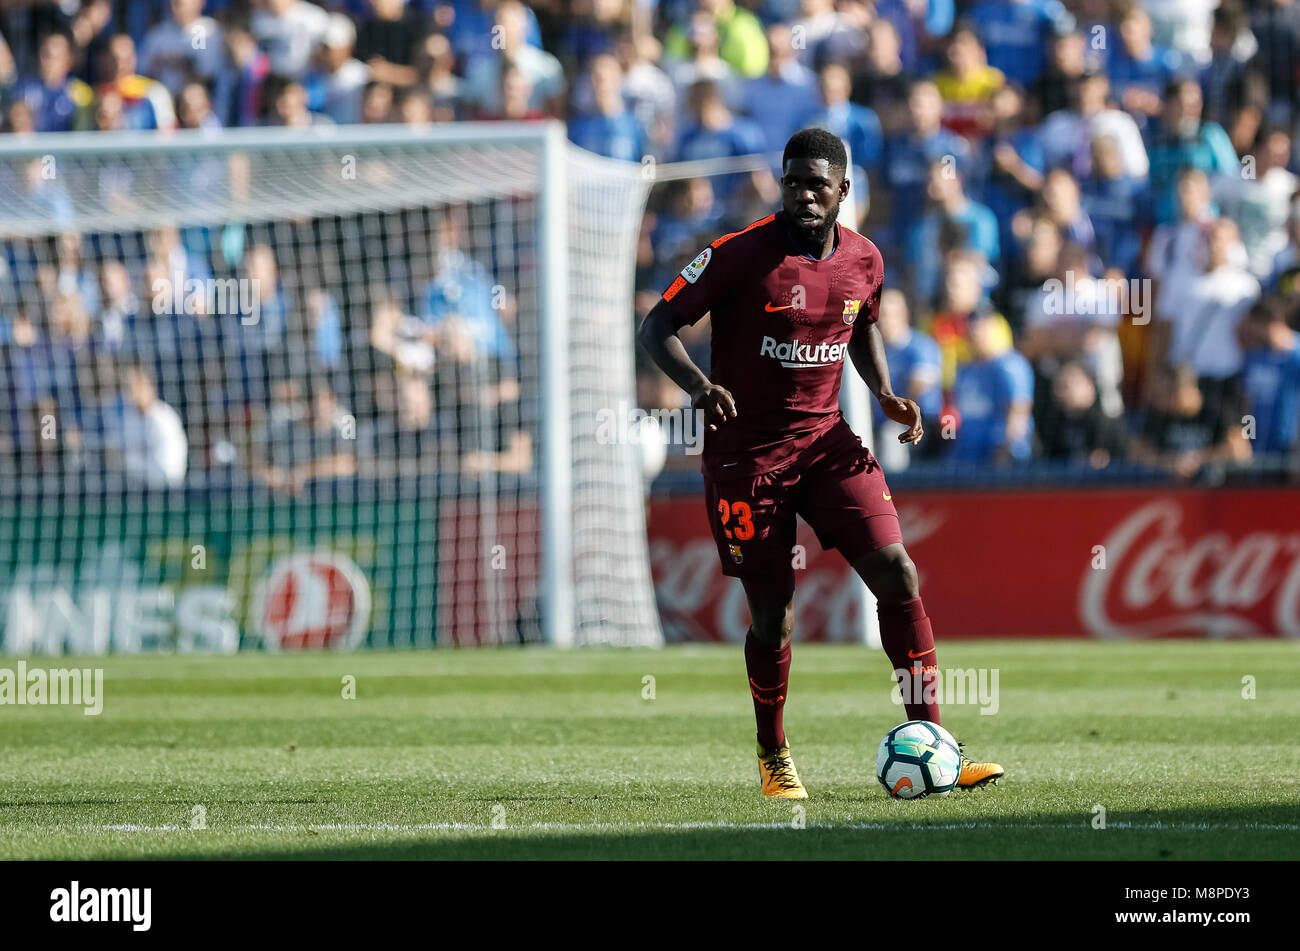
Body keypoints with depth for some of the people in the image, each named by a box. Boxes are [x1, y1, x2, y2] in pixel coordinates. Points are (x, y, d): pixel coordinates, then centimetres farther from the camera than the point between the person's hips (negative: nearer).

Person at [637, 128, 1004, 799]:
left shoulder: (863, 260, 2)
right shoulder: (741, 255, -14)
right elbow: (657, 327, -11)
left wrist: (886, 396, 4)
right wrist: (698, 385, -29)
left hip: (825, 439, 4)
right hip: (747, 453, -4)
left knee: (895, 573, -12)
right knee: (772, 614, 0)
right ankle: (772, 756, 25)